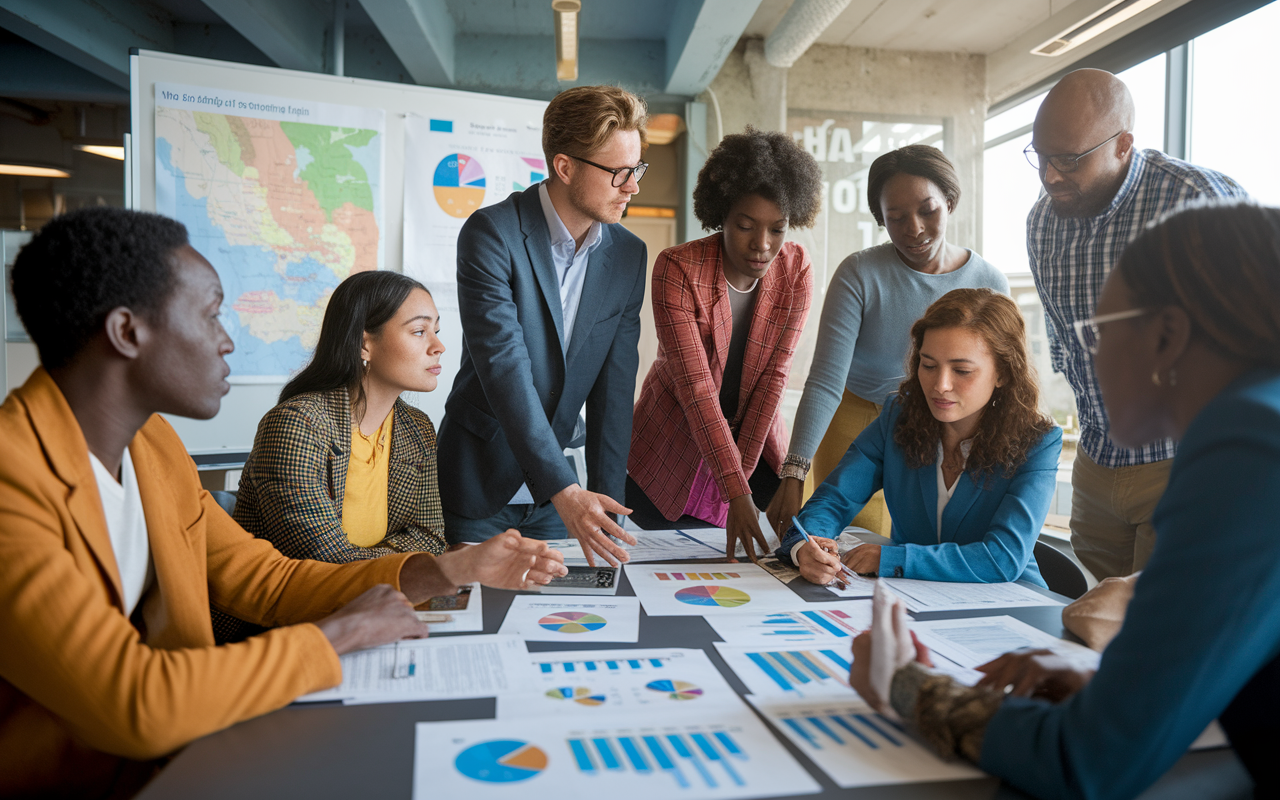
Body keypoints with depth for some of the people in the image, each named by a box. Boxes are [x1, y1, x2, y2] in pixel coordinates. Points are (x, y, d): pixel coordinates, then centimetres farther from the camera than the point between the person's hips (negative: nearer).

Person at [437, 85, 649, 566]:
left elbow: (614, 388, -2)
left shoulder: (628, 256, -1)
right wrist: (563, 491, -32)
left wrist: (606, 500, -8)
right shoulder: (492, 233, -17)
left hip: (557, 486, 4)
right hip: (479, 485, -4)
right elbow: (504, 368, -25)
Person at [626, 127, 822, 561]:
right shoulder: (677, 268, -23)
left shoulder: (796, 270, -10)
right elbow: (695, 385, -29)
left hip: (754, 447, 3)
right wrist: (736, 492, -34)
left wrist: (743, 473, -16)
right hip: (672, 451, -3)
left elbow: (774, 374, -11)